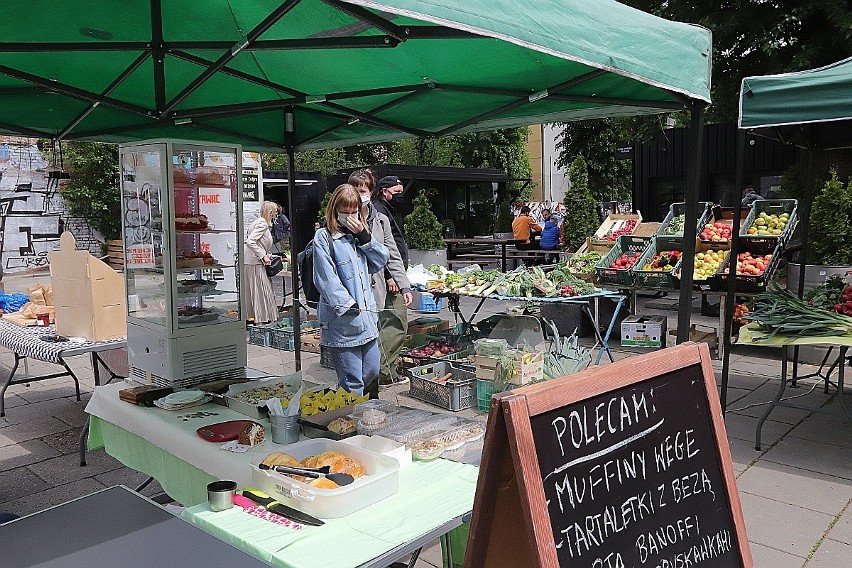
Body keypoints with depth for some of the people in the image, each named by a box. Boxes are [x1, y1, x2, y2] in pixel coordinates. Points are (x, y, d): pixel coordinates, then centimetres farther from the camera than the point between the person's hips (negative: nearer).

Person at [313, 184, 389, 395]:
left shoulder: (359, 234, 15)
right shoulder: (324, 238, -6)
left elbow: (381, 261, 8)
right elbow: (326, 279, -14)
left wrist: (364, 237, -5)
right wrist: (350, 308, -18)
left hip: (367, 317, 8)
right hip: (342, 322, -7)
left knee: (372, 371, 16)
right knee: (353, 381, -2)